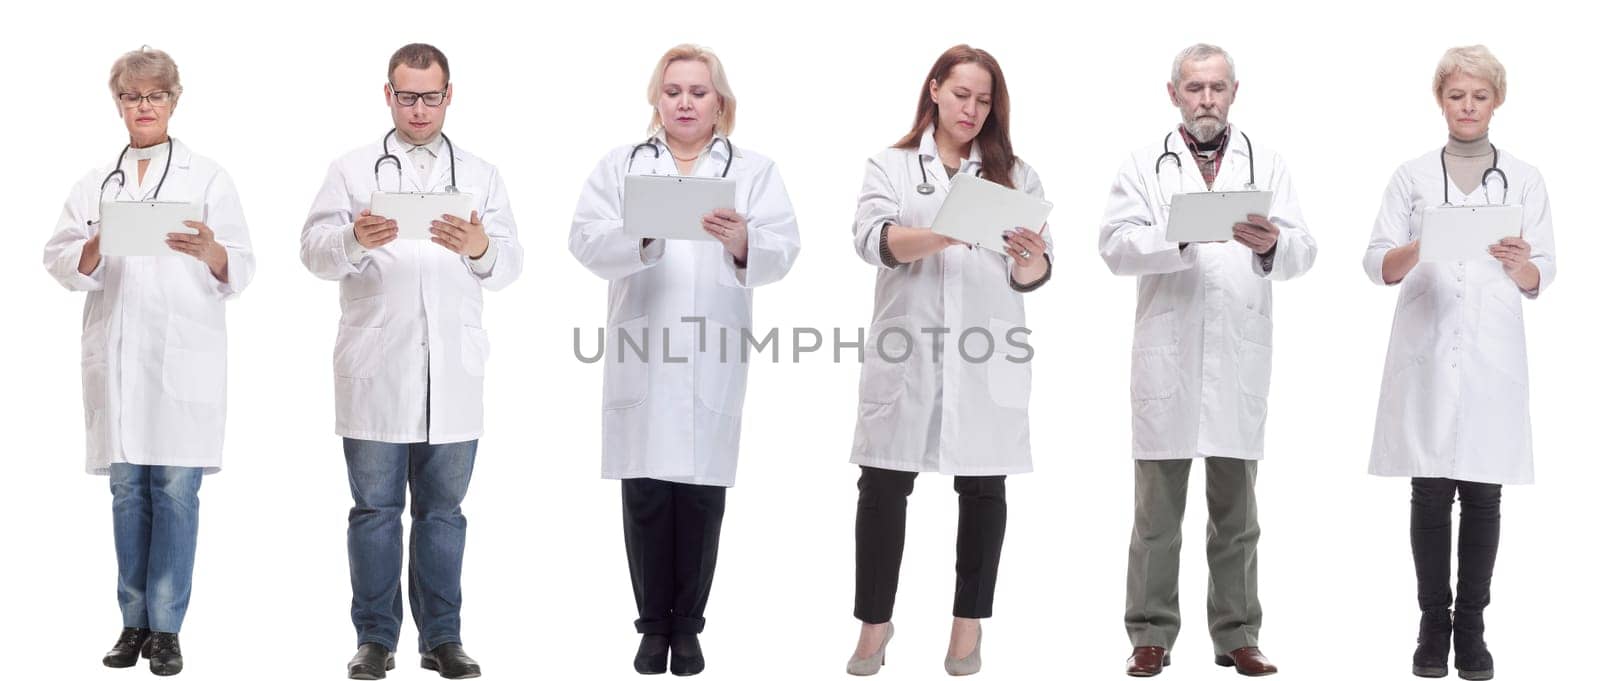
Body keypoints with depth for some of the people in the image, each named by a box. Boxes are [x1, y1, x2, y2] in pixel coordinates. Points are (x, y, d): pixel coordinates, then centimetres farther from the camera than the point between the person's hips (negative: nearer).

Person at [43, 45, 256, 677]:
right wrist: (94, 249, -16)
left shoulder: (207, 177, 9)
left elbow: (240, 270, 1)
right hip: (115, 354, 3)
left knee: (176, 488, -5)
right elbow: (59, 262, 6)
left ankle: (165, 627, -1)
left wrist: (211, 253, -21)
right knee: (127, 487, 5)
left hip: (184, 354, -3)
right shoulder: (94, 184, 17)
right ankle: (134, 620, 13)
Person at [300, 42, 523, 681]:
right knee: (375, 507, 4)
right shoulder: (352, 169, 9)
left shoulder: (481, 175, 14)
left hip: (452, 372, 1)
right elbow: (315, 250, -2)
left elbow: (509, 264, 4)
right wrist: (354, 239, -24)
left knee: (443, 508, 7)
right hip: (375, 370, -1)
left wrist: (481, 249, -19)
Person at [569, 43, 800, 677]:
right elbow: (586, 240, -1)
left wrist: (742, 240, -24)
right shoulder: (620, 166, 13)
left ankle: (688, 625, 11)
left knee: (702, 493, 0)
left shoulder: (754, 170, 12)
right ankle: (653, 624, 10)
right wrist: (643, 234, -21)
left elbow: (781, 252, -2)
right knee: (646, 492, 0)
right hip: (640, 354, 0)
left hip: (714, 357, 0)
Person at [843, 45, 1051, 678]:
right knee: (883, 485, -1)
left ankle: (969, 626, 14)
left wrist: (1031, 260, -21)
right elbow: (873, 238, -11)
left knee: (983, 487, 4)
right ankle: (874, 624, 10)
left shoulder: (1014, 174, 11)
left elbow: (1032, 275, 4)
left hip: (987, 356, 1)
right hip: (905, 352, -1)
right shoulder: (890, 167, 8)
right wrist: (948, 235, -28)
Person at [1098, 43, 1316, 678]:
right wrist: (1182, 235, -24)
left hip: (1240, 358, 1)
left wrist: (1272, 244, -23)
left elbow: (1302, 251, 0)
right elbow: (1116, 244, -7)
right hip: (1166, 357, -1)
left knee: (1236, 513, 8)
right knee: (1157, 512, 3)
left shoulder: (1267, 165, 11)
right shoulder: (1145, 165, 7)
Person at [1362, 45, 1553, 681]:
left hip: (1492, 355, 0)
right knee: (1430, 493, 0)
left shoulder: (1524, 178, 8)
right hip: (1426, 353, 0)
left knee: (1483, 495, 1)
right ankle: (1432, 624, 8)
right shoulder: (1412, 175, 7)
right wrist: (1417, 250, -19)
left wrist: (1519, 263, -18)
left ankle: (1470, 628, 8)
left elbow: (1541, 278, 5)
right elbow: (1377, 264, 2)